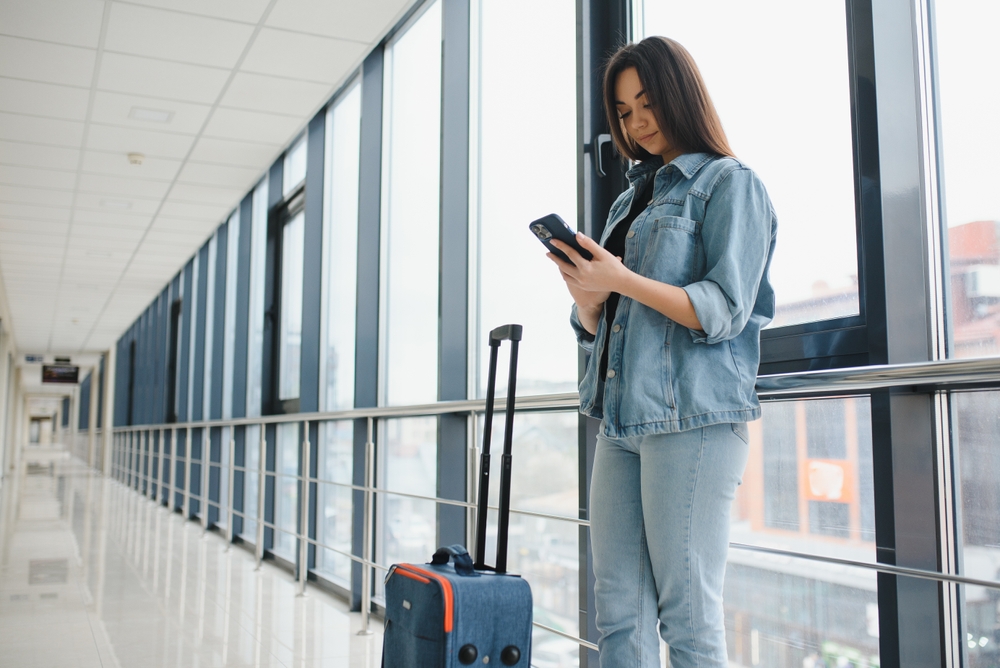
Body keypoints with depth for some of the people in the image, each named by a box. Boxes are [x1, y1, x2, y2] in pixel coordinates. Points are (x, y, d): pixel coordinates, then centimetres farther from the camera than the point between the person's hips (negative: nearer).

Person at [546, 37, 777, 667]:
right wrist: (587, 294, -2)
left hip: (694, 418, -7)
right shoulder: (632, 198, 22)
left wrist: (623, 280, -17)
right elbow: (595, 327, 20)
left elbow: (724, 312, -10)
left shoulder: (731, 183, 1)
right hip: (622, 420, 7)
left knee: (690, 616, -3)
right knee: (619, 615, 7)